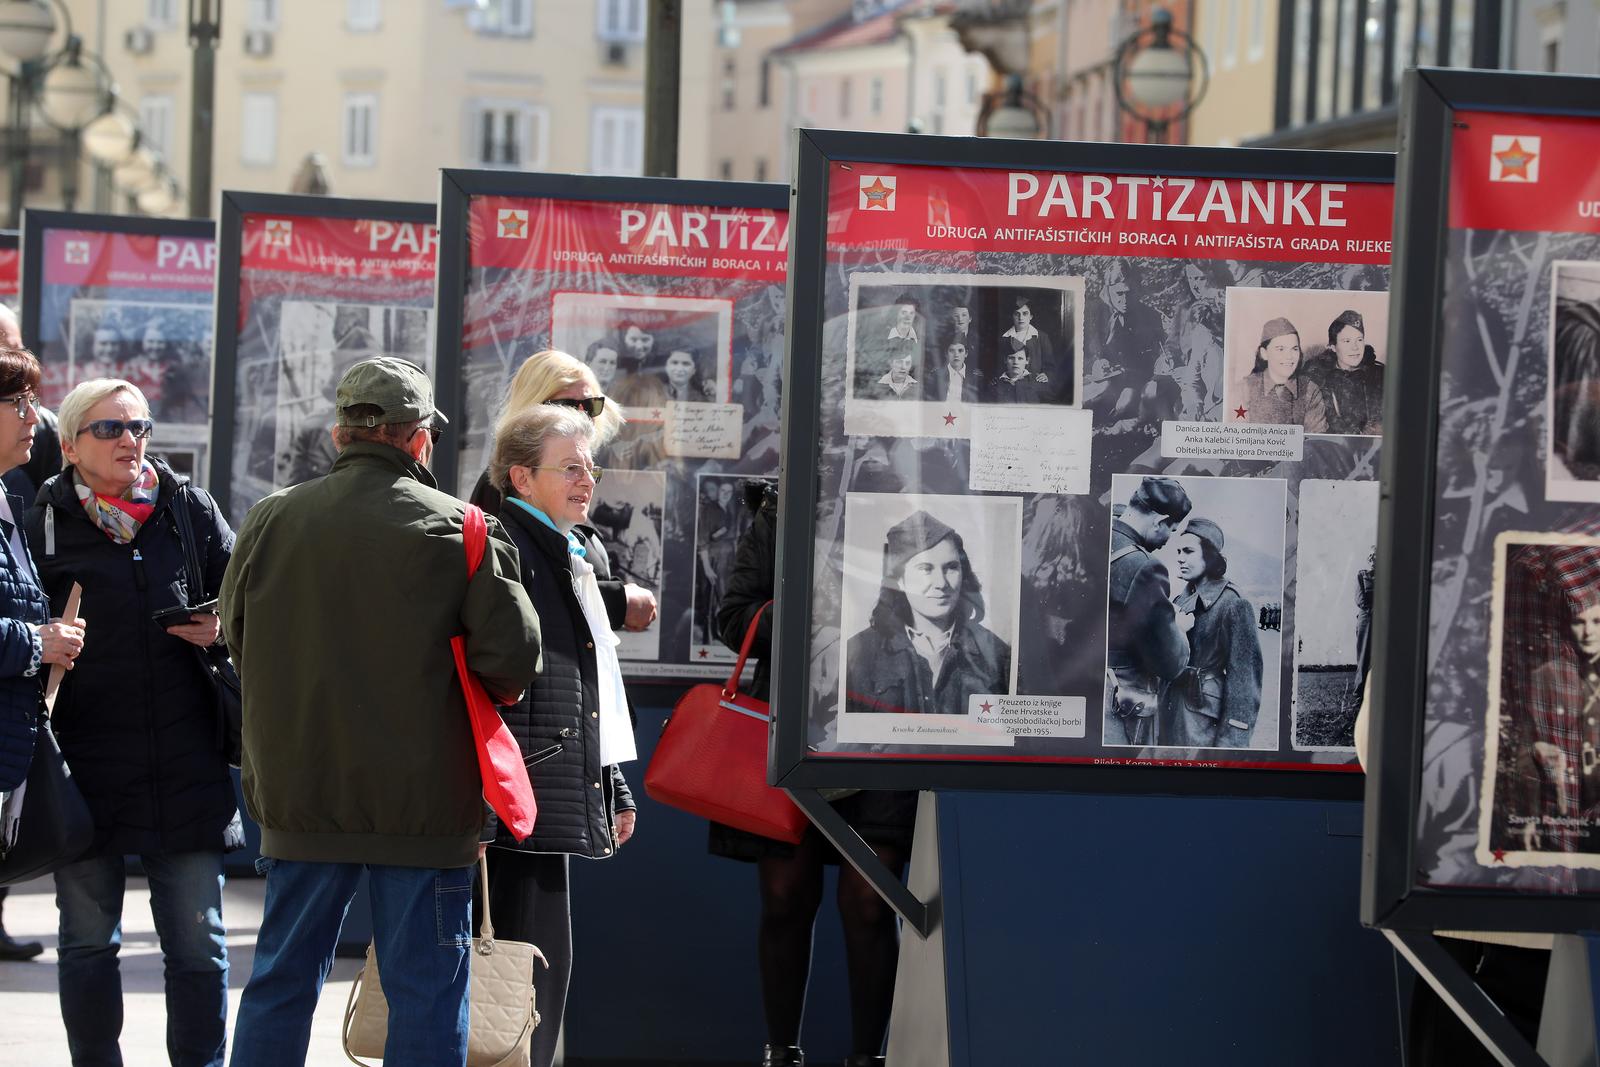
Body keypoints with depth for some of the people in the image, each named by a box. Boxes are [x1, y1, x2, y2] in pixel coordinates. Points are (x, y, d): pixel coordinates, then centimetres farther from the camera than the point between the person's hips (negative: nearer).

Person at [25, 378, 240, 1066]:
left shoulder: (192, 512, 6)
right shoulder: (43, 524, 1)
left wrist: (222, 631, -4)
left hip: (186, 766, 1)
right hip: (85, 762, -1)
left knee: (198, 943, 2)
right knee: (88, 941, 9)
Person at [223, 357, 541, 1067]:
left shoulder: (270, 521, 3)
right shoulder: (459, 529, -8)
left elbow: (235, 637, 13)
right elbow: (512, 656, -12)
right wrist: (495, 695, 10)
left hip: (299, 793, 4)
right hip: (423, 799, -4)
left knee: (280, 981, 14)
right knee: (426, 990, 3)